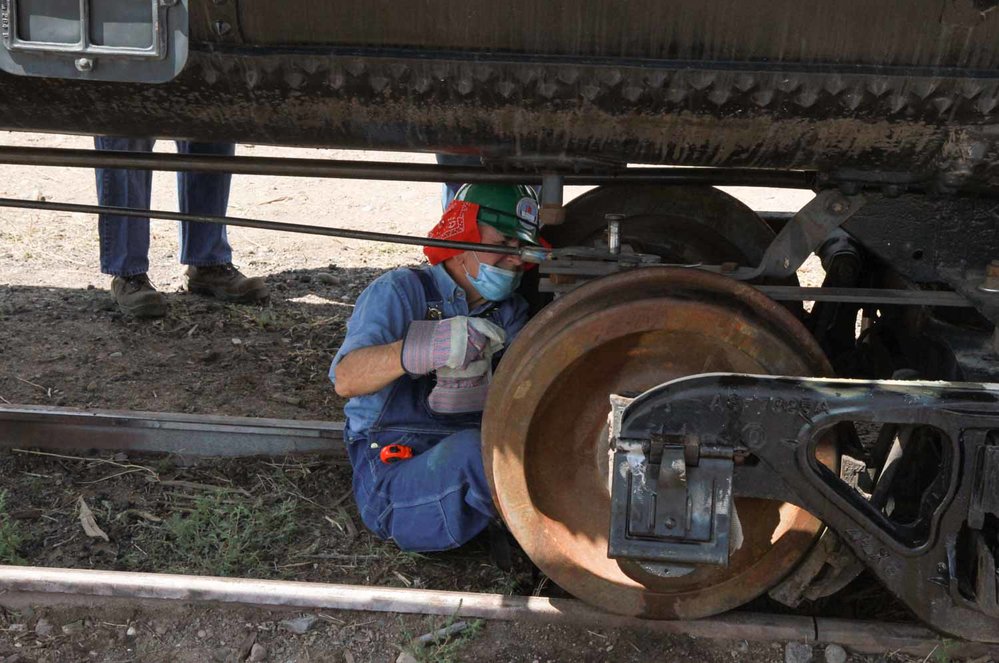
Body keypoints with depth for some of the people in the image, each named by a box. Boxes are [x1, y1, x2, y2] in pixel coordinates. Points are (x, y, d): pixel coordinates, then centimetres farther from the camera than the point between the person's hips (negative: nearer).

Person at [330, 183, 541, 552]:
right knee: (472, 448, -34)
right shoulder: (402, 291, -4)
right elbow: (345, 380, -21)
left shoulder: (509, 313, 14)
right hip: (394, 473, -4)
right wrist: (421, 346, -40)